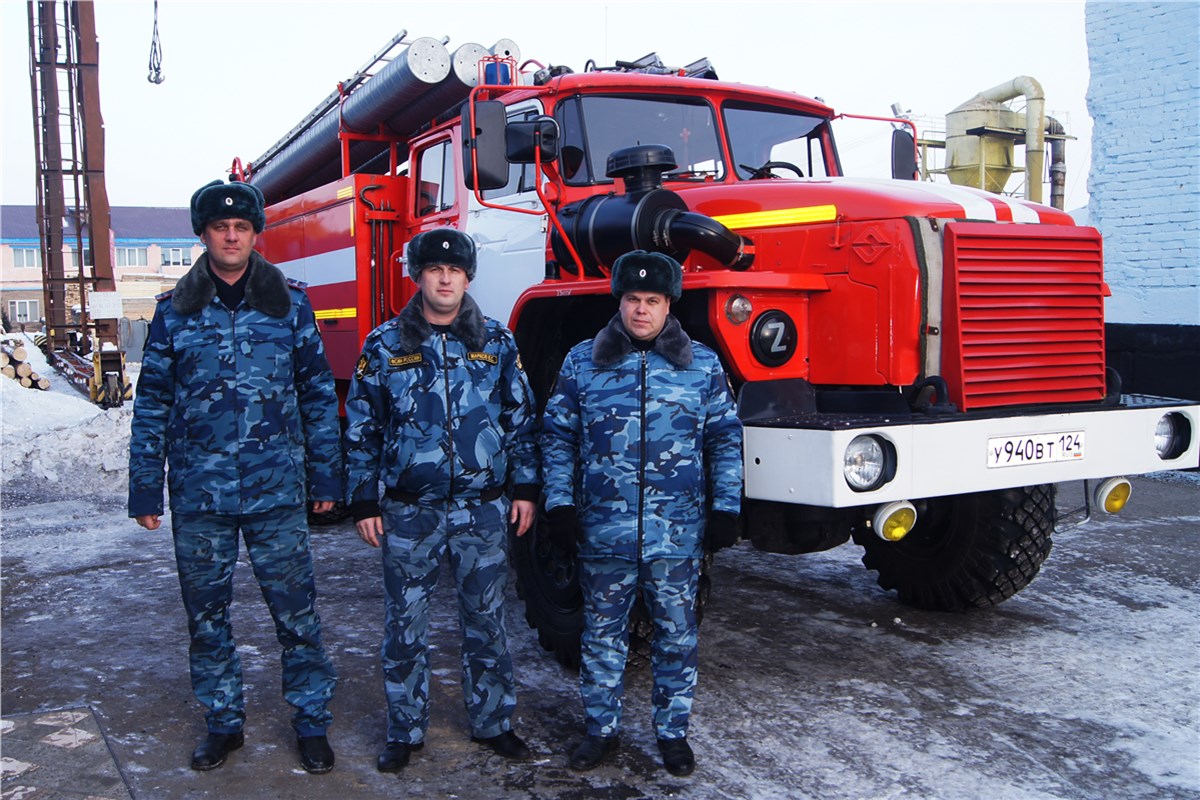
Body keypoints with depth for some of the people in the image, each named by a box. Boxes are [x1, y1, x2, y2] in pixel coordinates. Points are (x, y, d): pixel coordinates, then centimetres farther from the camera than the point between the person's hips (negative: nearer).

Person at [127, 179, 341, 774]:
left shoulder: (289, 304, 3)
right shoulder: (174, 311, 5)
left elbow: (318, 392, 5)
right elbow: (153, 403, 7)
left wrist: (325, 475, 3)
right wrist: (144, 488, 4)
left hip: (277, 492, -1)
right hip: (198, 495, 2)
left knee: (296, 612, 3)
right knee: (206, 615, 12)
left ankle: (311, 721, 18)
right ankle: (223, 721, 29)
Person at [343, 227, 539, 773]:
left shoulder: (496, 343, 5)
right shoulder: (384, 346, 1)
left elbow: (521, 419, 8)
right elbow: (361, 430, 3)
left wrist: (525, 488, 4)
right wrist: (363, 503, 0)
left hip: (484, 509, 1)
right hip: (409, 512, -1)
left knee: (486, 621, 10)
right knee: (405, 625, 8)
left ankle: (493, 723, 25)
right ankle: (405, 731, 23)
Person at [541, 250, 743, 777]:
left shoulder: (703, 365, 4)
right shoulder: (582, 362, 4)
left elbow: (726, 440, 7)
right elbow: (557, 436, 6)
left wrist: (725, 510, 2)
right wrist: (559, 505, 0)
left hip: (679, 534, 0)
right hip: (603, 531, 0)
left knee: (676, 636, 10)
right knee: (602, 635, 11)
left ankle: (672, 732, 27)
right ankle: (601, 728, 28)